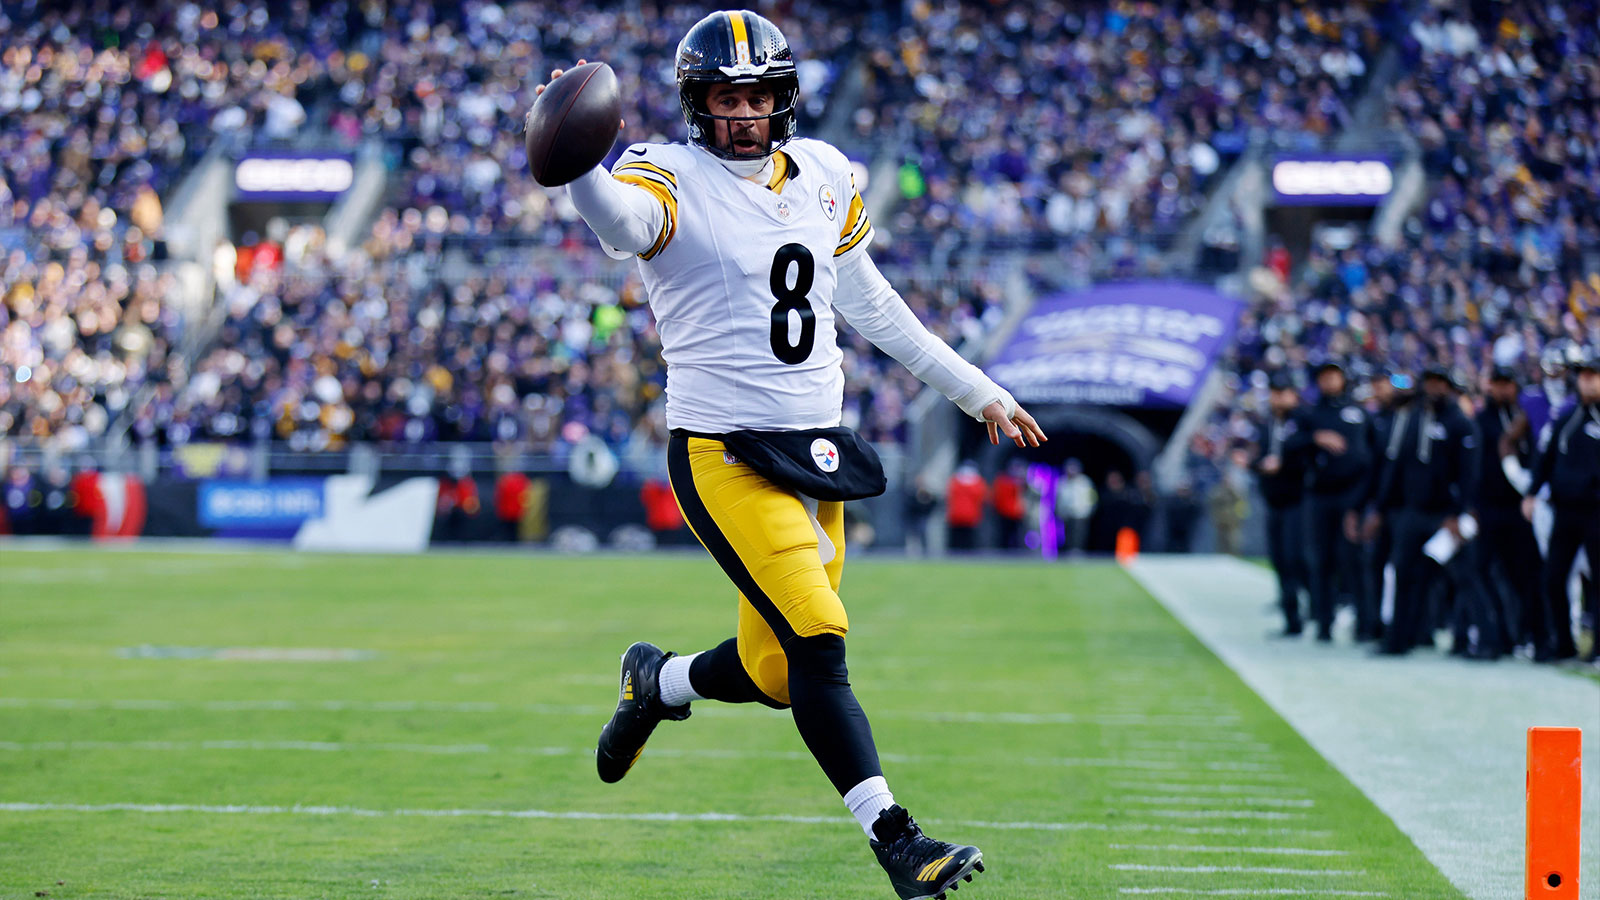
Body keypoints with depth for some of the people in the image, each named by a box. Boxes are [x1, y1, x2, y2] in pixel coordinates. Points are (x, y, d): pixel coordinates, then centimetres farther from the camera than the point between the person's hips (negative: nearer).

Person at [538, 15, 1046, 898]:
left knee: (775, 675, 7)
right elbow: (622, 217, -33)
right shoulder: (674, 178, -8)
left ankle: (656, 682, 37)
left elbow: (870, 304, 21)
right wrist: (576, 163, -56)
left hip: (816, 449, 6)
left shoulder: (824, 175, 10)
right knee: (818, 643, -17)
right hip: (723, 454, -6)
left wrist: (977, 391, 25)